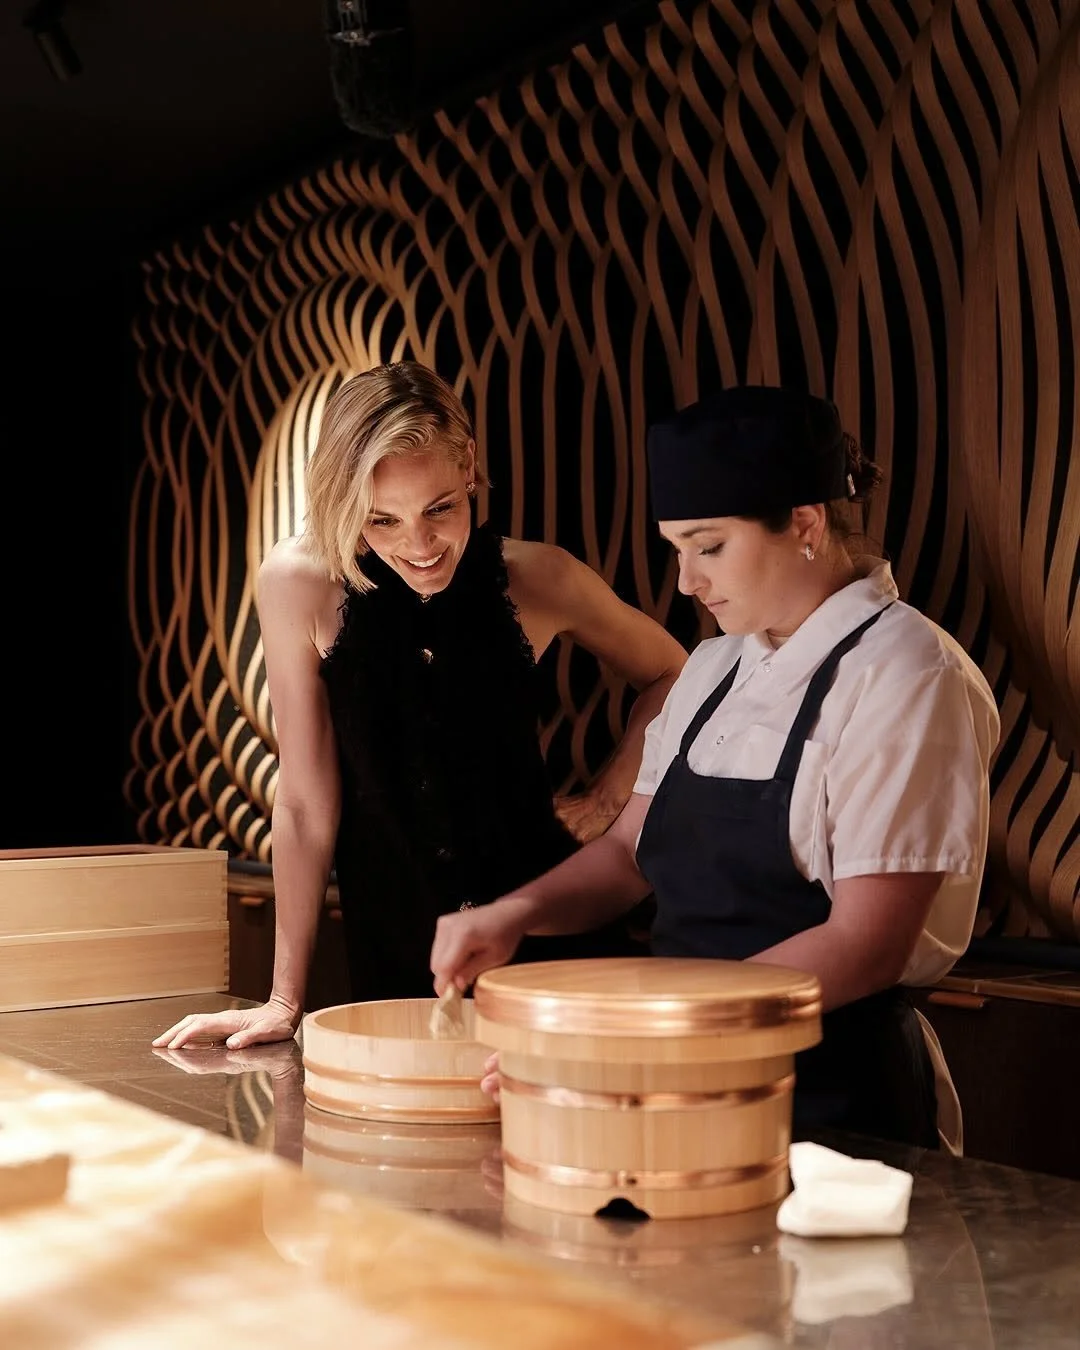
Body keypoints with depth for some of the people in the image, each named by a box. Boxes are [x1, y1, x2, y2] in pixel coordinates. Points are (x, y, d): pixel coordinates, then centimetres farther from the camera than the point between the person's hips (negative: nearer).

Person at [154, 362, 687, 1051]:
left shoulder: (536, 576, -11)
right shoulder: (300, 581, -15)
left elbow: (673, 675, 8)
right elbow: (306, 801, -10)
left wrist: (607, 798, -4)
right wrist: (285, 1001, -7)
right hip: (394, 938, 0)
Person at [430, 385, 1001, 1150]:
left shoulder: (903, 673, -13)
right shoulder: (716, 668, 11)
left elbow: (867, 946, -18)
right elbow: (631, 851, 15)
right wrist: (518, 914, -5)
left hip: (833, 1103, -6)